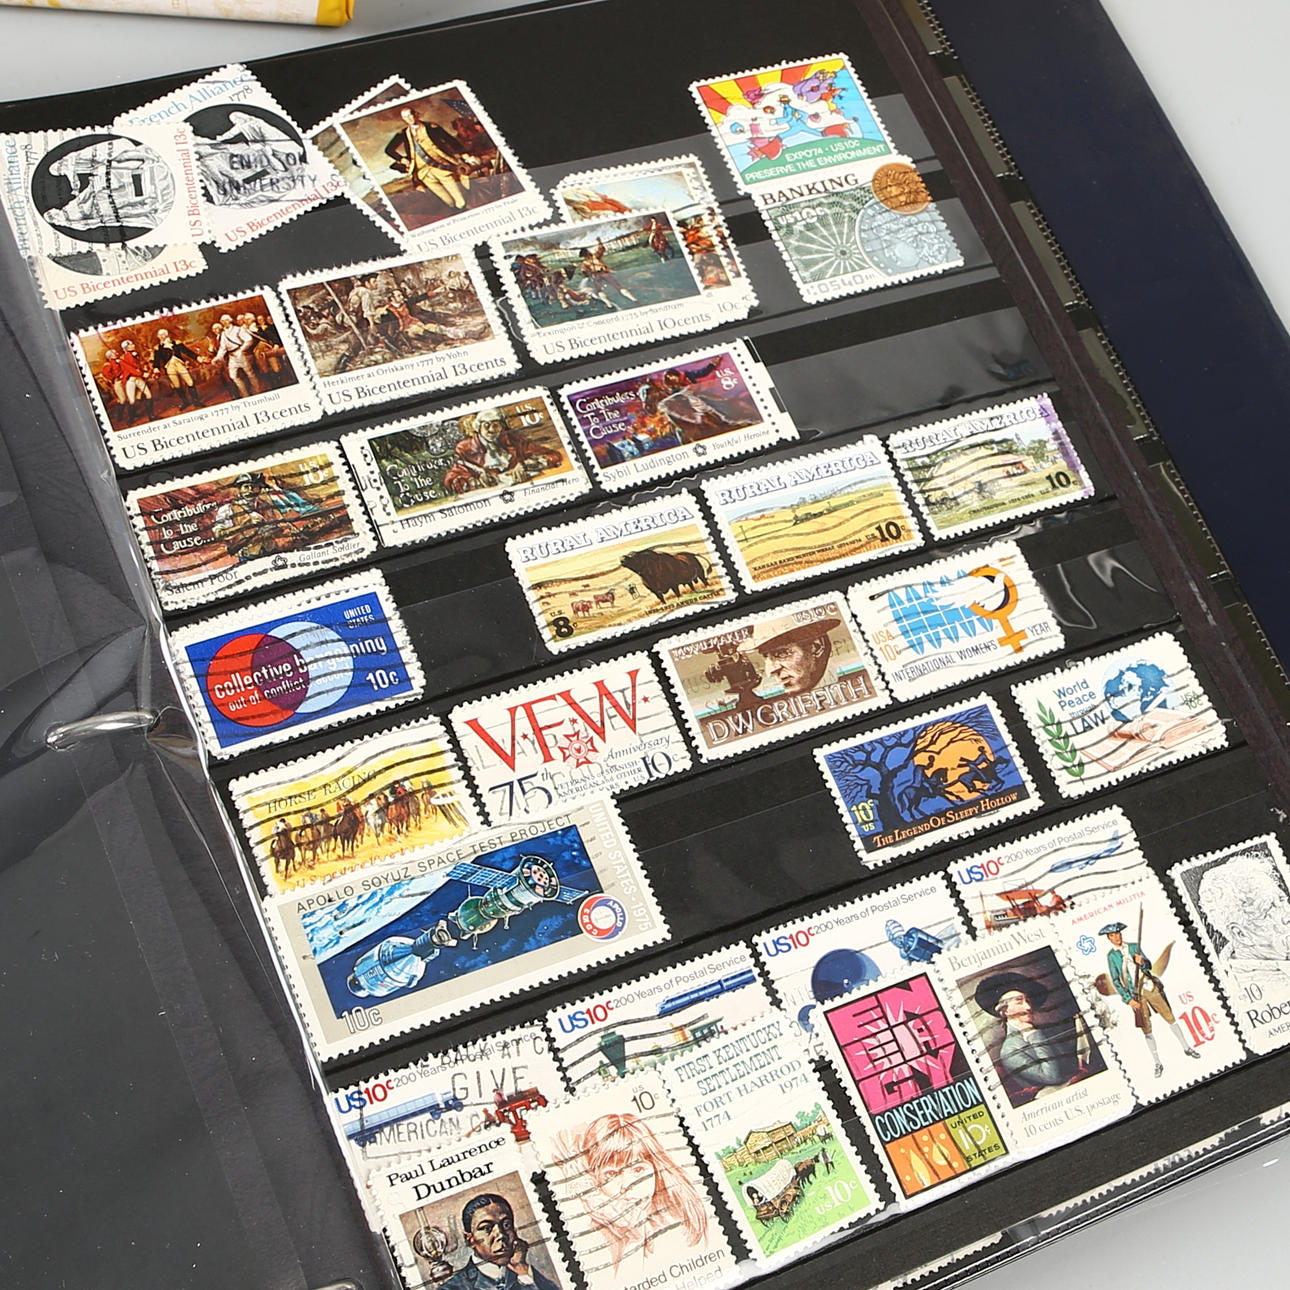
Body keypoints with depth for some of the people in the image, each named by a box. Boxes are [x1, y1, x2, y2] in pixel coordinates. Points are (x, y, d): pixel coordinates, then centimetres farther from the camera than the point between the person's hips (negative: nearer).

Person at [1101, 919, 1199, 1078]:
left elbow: (1148, 965, 5)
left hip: (1150, 987, 2)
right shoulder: (1111, 956, -3)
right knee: (1146, 1029, 0)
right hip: (1136, 994, -2)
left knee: (1169, 1018, 7)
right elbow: (1115, 981, -4)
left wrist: (1142, 962, -18)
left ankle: (1186, 1048, 24)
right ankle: (1157, 1064, 9)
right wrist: (1128, 999, -11)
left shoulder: (1134, 946, 4)